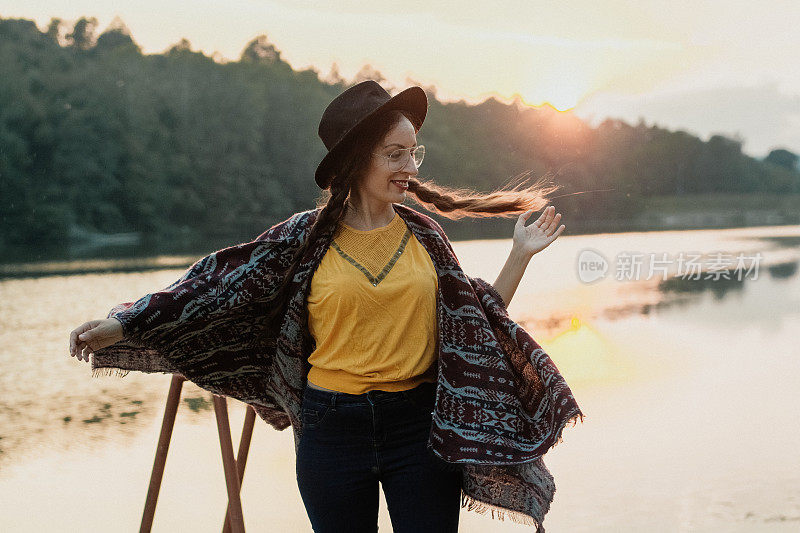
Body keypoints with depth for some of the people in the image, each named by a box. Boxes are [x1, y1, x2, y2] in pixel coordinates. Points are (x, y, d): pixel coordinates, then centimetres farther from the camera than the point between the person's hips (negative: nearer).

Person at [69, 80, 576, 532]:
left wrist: (520, 254, 2)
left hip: (419, 424, 1)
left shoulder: (422, 235, 2)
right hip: (334, 429, -1)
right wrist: (121, 325, -2)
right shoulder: (309, 237, -4)